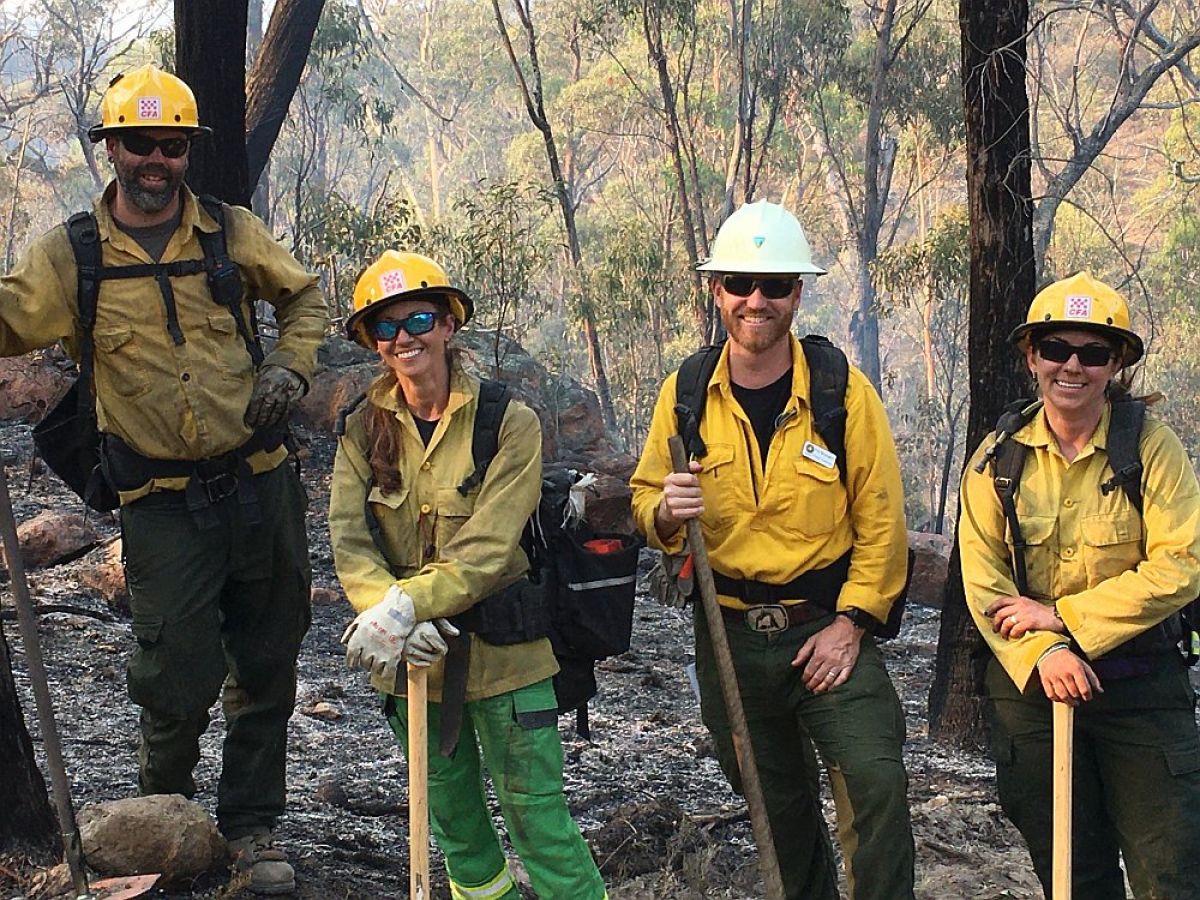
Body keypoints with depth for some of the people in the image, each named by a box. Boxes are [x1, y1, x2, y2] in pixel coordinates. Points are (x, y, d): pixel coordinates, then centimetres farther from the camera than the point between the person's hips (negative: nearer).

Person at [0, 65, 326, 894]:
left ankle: (253, 826, 28)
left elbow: (305, 297, 17)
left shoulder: (232, 233, 4)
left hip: (260, 484, 3)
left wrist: (291, 365, 0)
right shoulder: (69, 256, -1)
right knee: (181, 677, -3)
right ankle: (163, 818, 27)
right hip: (162, 504, -2)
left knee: (266, 667, 11)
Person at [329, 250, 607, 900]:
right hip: (410, 653, 4)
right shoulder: (364, 430, 0)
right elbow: (349, 542, -9)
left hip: (500, 651, -4)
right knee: (452, 819, 18)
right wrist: (389, 614, -27)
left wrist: (404, 606, -32)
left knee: (537, 814, -2)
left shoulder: (509, 423, -12)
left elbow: (485, 551, -19)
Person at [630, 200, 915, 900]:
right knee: (779, 806, 16)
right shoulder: (685, 394, 0)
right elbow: (645, 498, 7)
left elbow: (881, 521, -5)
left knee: (876, 783, -18)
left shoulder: (846, 391, -7)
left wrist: (850, 623, -12)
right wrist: (666, 512, -17)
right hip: (729, 635, 3)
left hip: (827, 626, -3)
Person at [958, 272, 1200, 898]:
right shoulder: (999, 458, 1)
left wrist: (1064, 615, -16)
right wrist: (1042, 653, -19)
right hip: (1030, 681, 2)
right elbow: (982, 578, -4)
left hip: (1141, 686, -2)